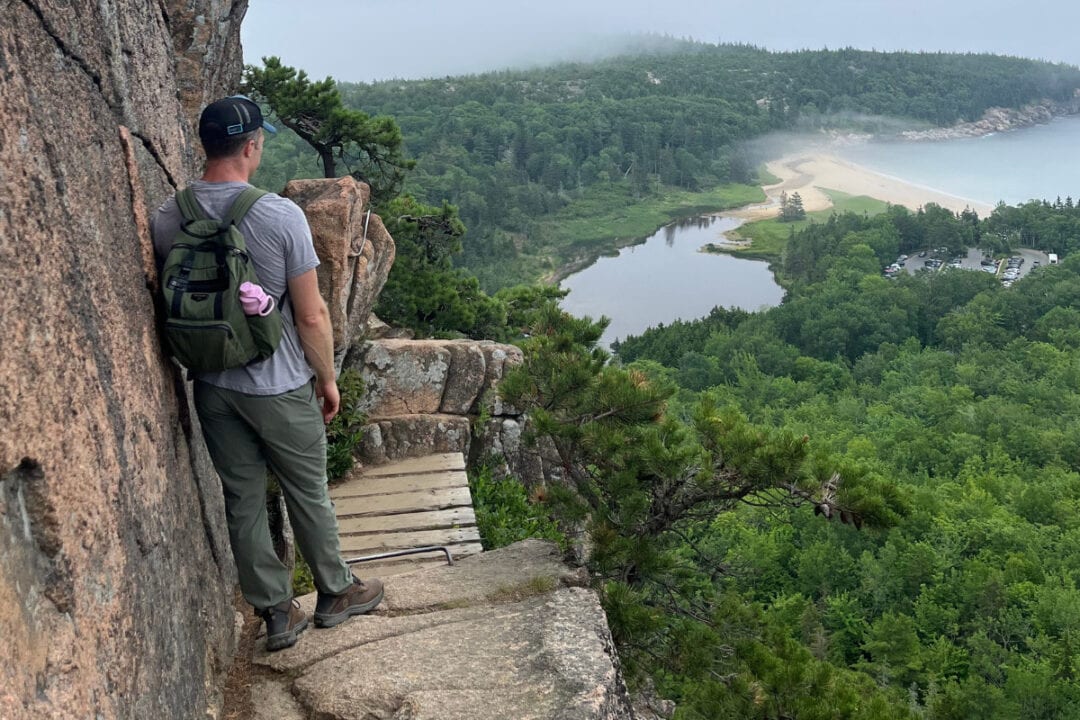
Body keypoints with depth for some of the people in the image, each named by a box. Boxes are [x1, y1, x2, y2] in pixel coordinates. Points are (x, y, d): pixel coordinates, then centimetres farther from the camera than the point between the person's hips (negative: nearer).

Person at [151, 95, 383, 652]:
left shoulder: (167, 218, -5)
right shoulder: (280, 215, -19)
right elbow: (312, 317, -16)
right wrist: (327, 378, -1)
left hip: (211, 387, 4)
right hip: (280, 388, -4)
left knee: (242, 501, 15)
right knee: (307, 495, 14)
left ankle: (276, 613, 26)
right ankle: (336, 594, 32)